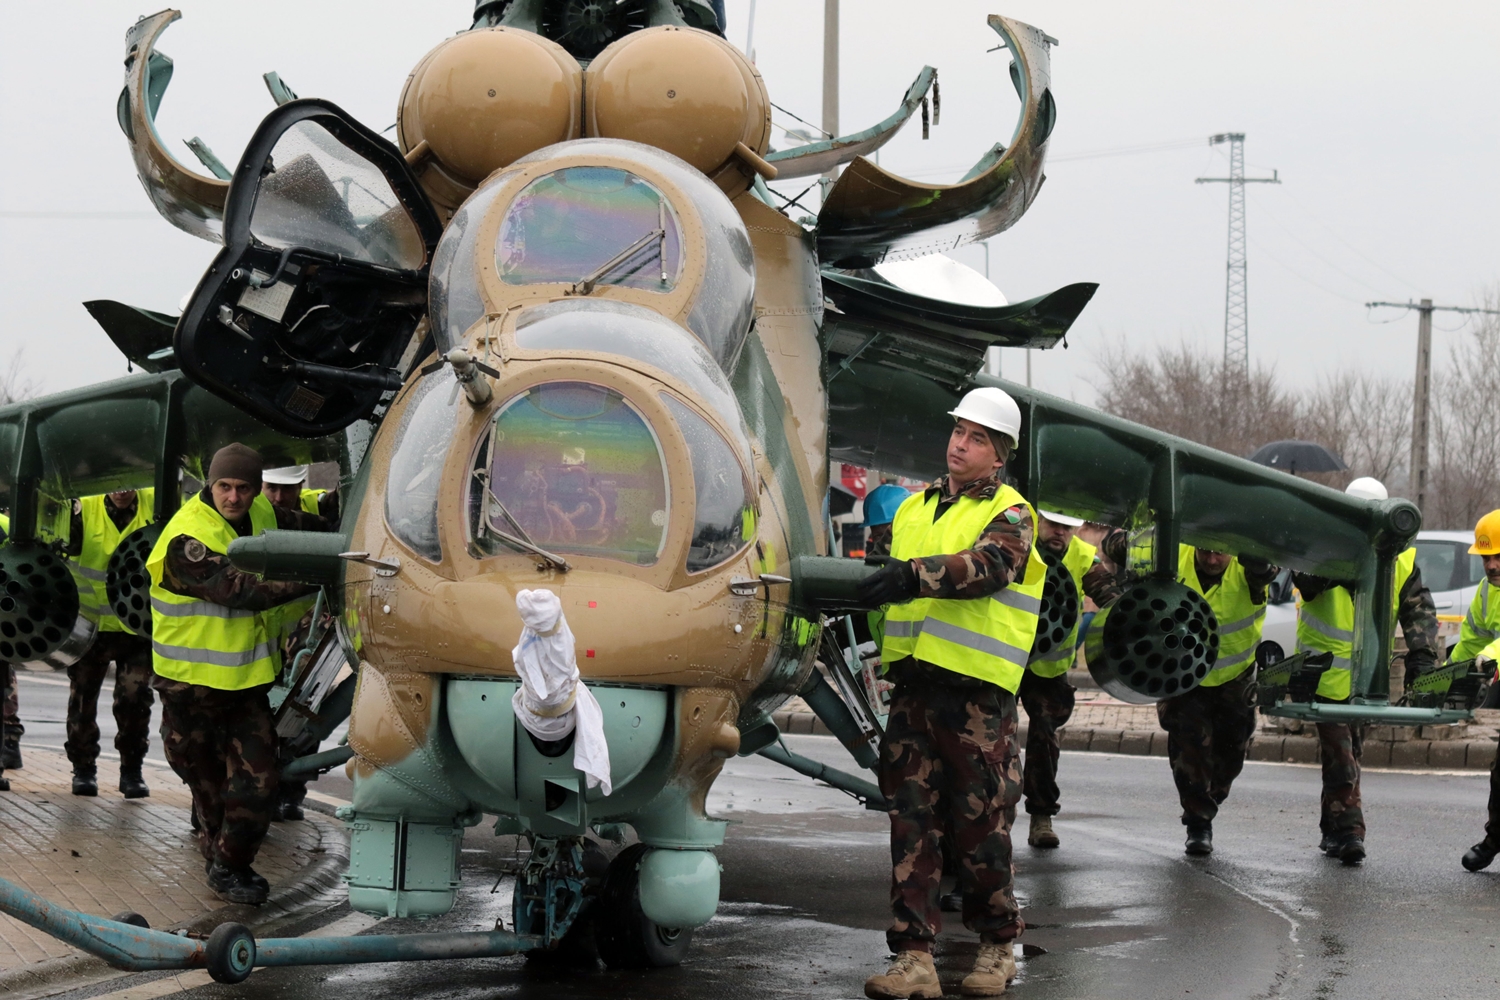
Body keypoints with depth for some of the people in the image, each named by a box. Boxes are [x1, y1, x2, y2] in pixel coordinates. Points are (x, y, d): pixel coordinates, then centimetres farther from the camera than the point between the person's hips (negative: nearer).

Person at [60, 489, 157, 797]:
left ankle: (132, 770, 14)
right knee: (83, 697, 7)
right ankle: (83, 768, 21)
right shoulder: (84, 510, -11)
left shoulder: (155, 506, -6)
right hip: (90, 623, 0)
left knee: (134, 701, 1)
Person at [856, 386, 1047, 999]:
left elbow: (985, 567, -20)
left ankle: (998, 947, 16)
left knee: (982, 824, 0)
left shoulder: (1010, 516, 0)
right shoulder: (915, 507, 19)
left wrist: (915, 575, -34)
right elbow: (888, 576, 27)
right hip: (913, 683, 5)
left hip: (977, 694, -5)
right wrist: (851, 585, 5)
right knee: (912, 822, 0)